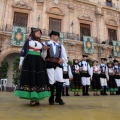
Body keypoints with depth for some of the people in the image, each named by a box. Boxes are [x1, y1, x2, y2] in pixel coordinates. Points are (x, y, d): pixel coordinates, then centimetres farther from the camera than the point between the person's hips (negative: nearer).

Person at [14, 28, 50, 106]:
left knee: (39, 78, -4)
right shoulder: (28, 41, 10)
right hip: (29, 61, -3)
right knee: (29, 78, -8)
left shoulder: (41, 43, 20)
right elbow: (23, 52, 5)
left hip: (38, 62, 4)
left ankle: (36, 98, 1)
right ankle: (33, 98, -4)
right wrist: (21, 63, -2)